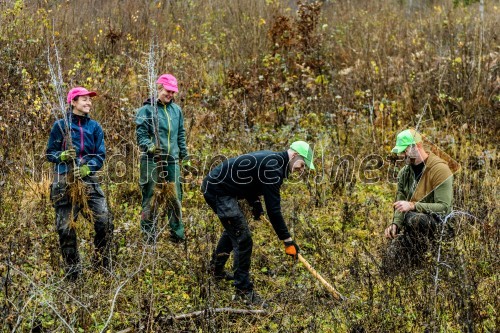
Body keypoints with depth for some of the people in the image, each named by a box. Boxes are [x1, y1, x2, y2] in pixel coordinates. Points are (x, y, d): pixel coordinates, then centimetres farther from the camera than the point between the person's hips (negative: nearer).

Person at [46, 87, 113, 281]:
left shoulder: (94, 127, 10)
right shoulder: (60, 125, 4)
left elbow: (101, 155, 5)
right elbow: (49, 153, 7)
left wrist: (87, 168, -14)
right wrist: (62, 156, -15)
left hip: (89, 180, 2)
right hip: (64, 182, -2)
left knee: (105, 222, -8)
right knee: (65, 228, 0)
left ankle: (101, 264, 13)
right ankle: (72, 271, 16)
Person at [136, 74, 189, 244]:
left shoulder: (176, 109, 14)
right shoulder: (147, 109, -3)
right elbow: (141, 134, -7)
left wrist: (184, 154, 21)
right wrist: (149, 146, -24)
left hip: (172, 160, 5)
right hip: (152, 160, -5)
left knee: (175, 198, 7)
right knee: (150, 199, 0)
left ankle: (177, 234, 15)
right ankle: (149, 235, 6)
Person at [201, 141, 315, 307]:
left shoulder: (271, 158, 10)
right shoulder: (273, 167, -21)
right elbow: (273, 209, -23)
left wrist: (255, 203, 7)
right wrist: (287, 240, -19)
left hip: (214, 186, 11)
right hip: (218, 191, -11)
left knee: (233, 229, 29)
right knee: (242, 239, -11)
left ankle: (216, 269, 48)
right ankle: (243, 291, -6)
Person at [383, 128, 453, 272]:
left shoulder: (439, 169, -15)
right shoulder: (404, 172, 8)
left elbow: (444, 207, -21)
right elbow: (400, 204, 14)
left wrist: (412, 205, -29)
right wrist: (395, 224, -8)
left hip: (436, 222, -7)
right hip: (412, 227, 7)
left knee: (413, 218, -41)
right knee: (390, 265, -14)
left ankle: (418, 261, -23)